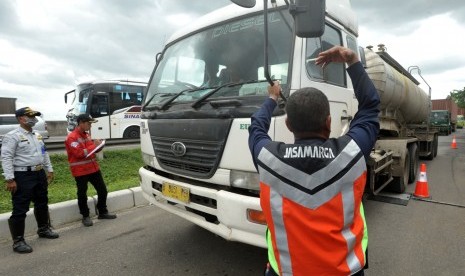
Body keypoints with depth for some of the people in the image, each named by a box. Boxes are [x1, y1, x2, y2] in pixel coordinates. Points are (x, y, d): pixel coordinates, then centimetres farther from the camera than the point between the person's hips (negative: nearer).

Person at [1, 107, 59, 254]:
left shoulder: (37, 135, 13)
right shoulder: (12, 136, -11)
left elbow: (45, 153, 19)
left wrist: (49, 170, 16)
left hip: (39, 174, 8)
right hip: (23, 176, -8)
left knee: (42, 204, 19)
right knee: (20, 209, -1)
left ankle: (43, 229, 37)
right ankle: (18, 241, 10)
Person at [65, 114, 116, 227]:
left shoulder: (86, 135, 13)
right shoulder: (71, 137, -13)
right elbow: (79, 153, -22)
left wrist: (99, 146, 1)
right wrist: (93, 146, -17)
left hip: (93, 168, 8)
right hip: (80, 171, -8)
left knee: (102, 190, 11)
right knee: (82, 194, 5)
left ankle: (102, 212, 25)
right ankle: (85, 216, 20)